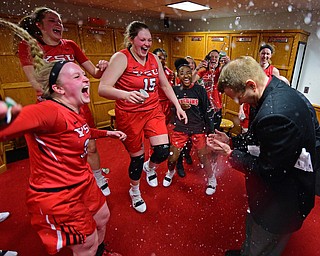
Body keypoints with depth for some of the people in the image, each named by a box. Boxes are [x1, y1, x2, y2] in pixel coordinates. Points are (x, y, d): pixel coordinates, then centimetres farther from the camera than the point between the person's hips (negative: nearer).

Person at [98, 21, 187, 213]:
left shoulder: (154, 59, 4)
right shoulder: (121, 58, -14)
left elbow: (165, 85, 13)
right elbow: (103, 88, -24)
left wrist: (178, 107, 8)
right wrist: (126, 94, -43)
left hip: (154, 111, 5)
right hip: (129, 115, -4)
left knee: (163, 151, -7)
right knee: (137, 157, 8)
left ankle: (149, 167, 33)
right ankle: (134, 192, 39)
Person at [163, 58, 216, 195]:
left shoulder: (199, 89, -6)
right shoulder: (174, 90, -1)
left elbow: (208, 111, -2)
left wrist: (210, 129, -1)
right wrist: (179, 107, -13)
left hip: (198, 128, -1)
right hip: (180, 128, 2)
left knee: (203, 156, 2)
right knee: (172, 157, 5)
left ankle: (211, 180, 31)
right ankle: (170, 172, 40)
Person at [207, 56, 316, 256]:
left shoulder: (275, 115, -37)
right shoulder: (279, 89, -4)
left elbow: (268, 171, -26)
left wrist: (230, 154, -16)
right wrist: (231, 141, -1)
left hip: (281, 202, -9)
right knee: (253, 229, 32)